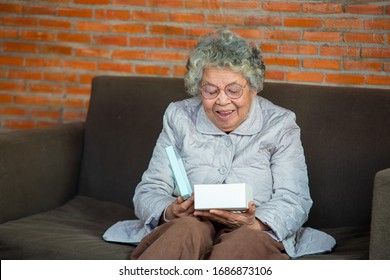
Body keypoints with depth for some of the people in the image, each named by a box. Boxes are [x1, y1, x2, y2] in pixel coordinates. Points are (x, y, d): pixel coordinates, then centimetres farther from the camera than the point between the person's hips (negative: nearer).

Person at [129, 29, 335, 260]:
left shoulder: (280, 125, 6)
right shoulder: (179, 118, 10)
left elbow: (294, 201, -3)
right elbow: (149, 192, 6)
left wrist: (255, 223, -25)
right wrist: (171, 212, -19)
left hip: (255, 235, -1)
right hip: (183, 231, 1)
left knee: (244, 239, -38)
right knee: (190, 230, -36)